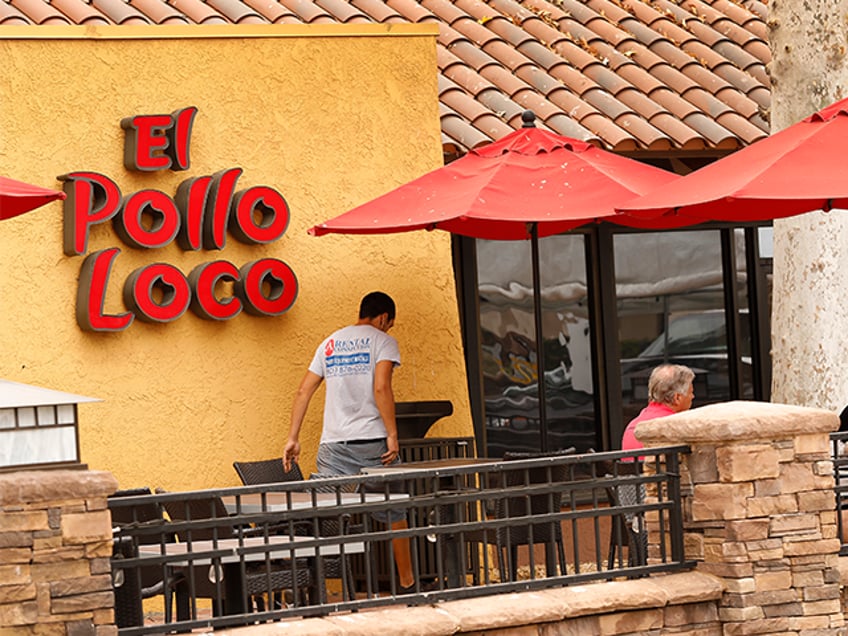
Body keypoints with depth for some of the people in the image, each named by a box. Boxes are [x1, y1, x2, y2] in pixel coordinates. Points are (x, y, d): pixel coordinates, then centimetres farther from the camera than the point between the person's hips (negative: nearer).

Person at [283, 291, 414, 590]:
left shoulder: (330, 343, 17)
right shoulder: (383, 341, 1)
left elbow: (304, 391, 13)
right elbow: (381, 389, -14)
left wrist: (293, 438, 14)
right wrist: (392, 436, -12)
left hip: (333, 445, 4)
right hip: (373, 442, -4)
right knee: (394, 512, 10)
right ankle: (406, 582, 18)